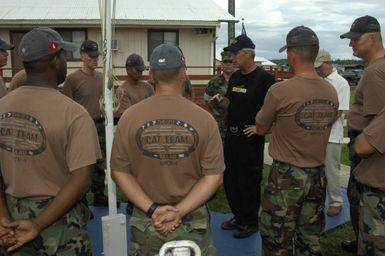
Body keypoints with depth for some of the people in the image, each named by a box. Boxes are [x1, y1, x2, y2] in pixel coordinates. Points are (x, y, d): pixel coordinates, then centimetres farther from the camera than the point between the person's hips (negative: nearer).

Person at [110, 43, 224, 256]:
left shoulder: (130, 116, -8)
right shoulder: (203, 118, -11)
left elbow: (119, 171, -5)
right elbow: (214, 176, -11)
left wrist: (152, 209, -7)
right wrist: (179, 211, -10)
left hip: (144, 222, 1)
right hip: (193, 222, 0)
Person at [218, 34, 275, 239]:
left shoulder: (264, 78, -12)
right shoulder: (235, 77, 10)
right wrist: (222, 100, 0)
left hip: (251, 137, -8)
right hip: (231, 134, 8)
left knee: (249, 181, 3)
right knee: (230, 178, 15)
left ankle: (251, 222, 20)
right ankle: (238, 216, 32)